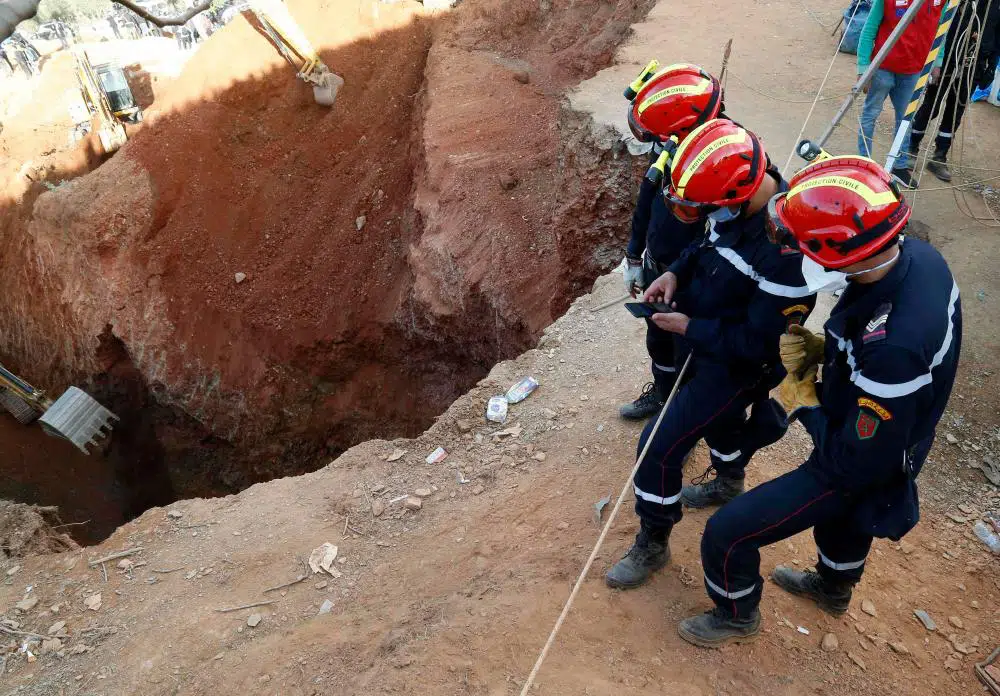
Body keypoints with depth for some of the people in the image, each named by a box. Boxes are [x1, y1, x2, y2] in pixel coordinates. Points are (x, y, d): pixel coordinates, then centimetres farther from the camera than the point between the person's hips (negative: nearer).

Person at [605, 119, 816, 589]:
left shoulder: (787, 248, -38)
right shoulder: (736, 201, -13)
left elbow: (759, 342, -30)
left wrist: (689, 328, -22)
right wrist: (675, 273, -9)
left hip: (737, 366, -8)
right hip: (704, 340, 9)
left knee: (660, 448, -4)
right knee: (720, 418, 33)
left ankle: (653, 544, 21)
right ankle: (729, 484, 64)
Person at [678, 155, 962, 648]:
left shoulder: (892, 347, -44)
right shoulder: (916, 255, -19)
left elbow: (857, 466, -31)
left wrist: (801, 403, -17)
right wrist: (822, 349, -10)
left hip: (854, 467, -8)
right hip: (882, 439, 8)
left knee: (726, 534, 1)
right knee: (843, 518, 36)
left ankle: (736, 615, 33)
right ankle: (833, 588, 68)